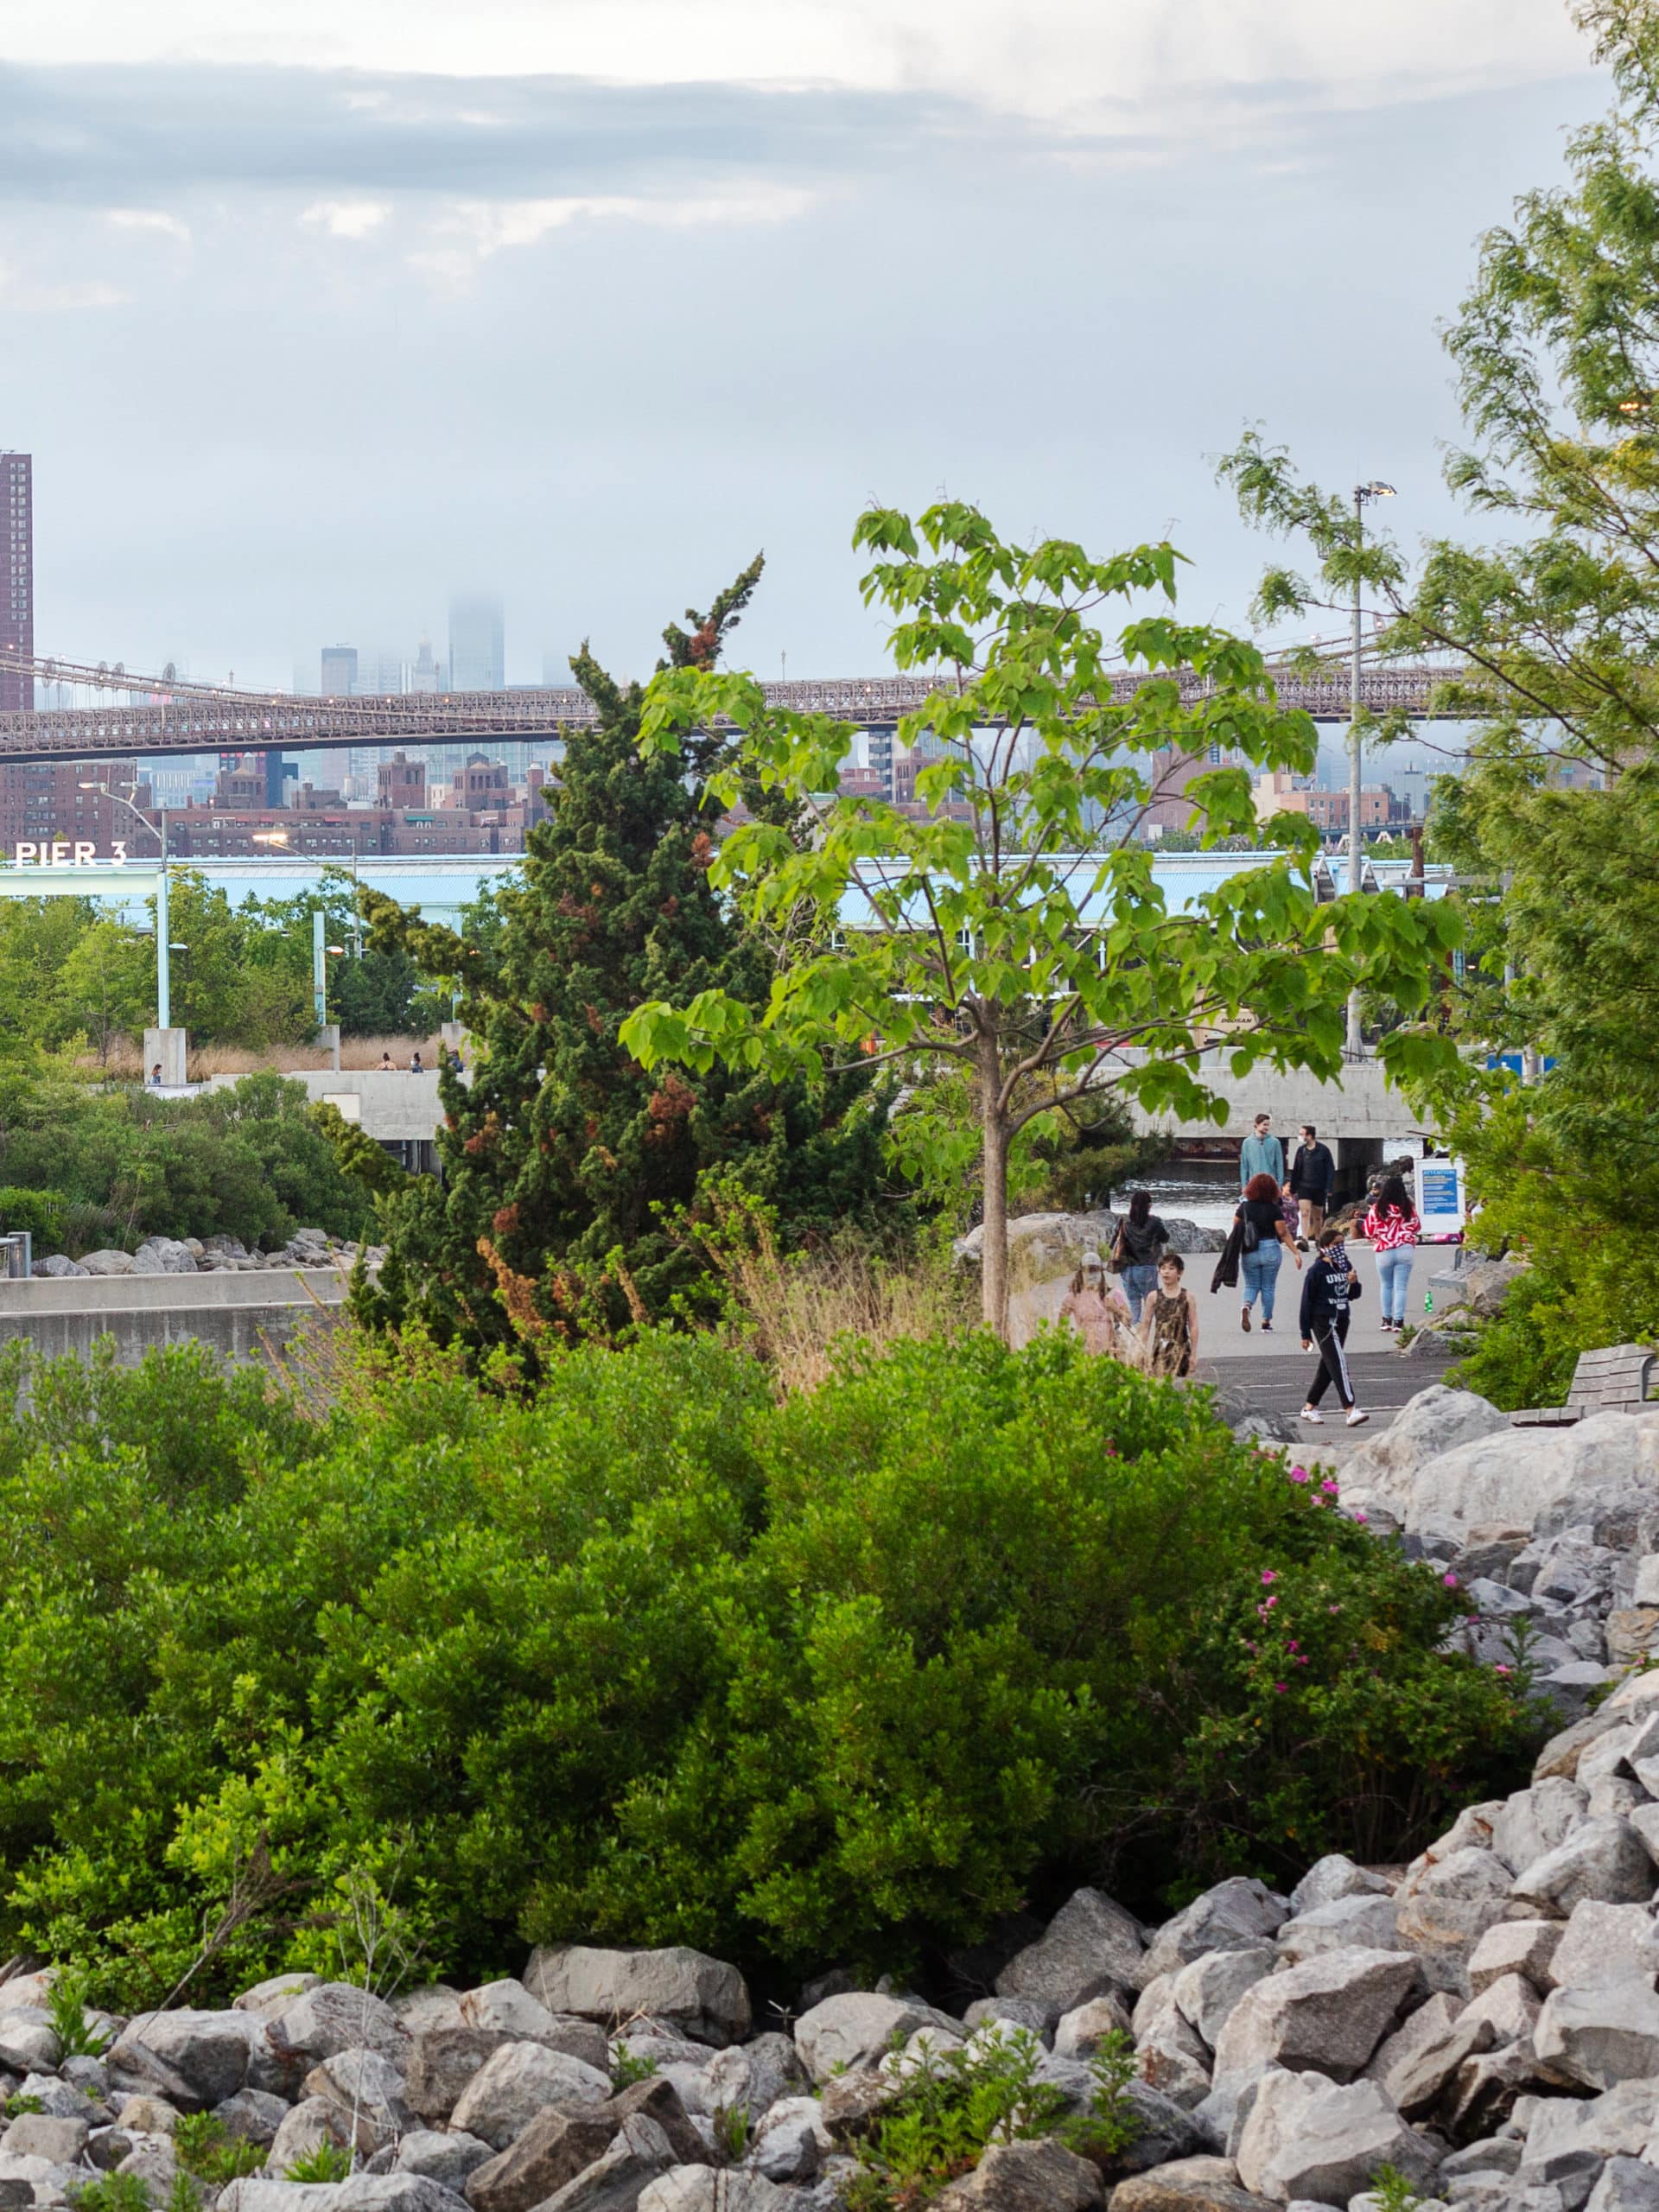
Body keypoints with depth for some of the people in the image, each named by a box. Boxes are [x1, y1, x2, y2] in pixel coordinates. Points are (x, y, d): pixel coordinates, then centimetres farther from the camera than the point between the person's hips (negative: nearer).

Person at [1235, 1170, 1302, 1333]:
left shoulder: (1244, 1207, -3)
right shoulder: (1274, 1209, -8)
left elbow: (1236, 1229, 3)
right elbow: (1284, 1233, -10)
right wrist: (1295, 1253, -6)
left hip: (1249, 1252, 1)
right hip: (1271, 1250, -1)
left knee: (1251, 1285, 12)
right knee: (1268, 1287, 10)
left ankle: (1246, 1306, -18)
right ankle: (1266, 1323, 13)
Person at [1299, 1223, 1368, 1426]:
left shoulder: (1345, 1265, 8)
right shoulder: (1317, 1270, -10)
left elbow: (1352, 1296, 17)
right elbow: (1307, 1301, -8)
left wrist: (1354, 1283, -8)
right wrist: (1306, 1335, -8)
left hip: (1341, 1321, 7)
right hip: (1322, 1322, -7)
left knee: (1328, 1367, 13)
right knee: (1339, 1364, -15)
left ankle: (1309, 1407, 26)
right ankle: (1351, 1411, -22)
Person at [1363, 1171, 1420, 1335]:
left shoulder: (1377, 1209, -9)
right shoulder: (1409, 1208, -3)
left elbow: (1369, 1231, -3)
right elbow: (1417, 1228, 10)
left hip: (1384, 1252, -1)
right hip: (1405, 1250, 1)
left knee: (1386, 1286, 17)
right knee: (1401, 1287, 3)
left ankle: (1387, 1320, 18)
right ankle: (1398, 1321, -3)